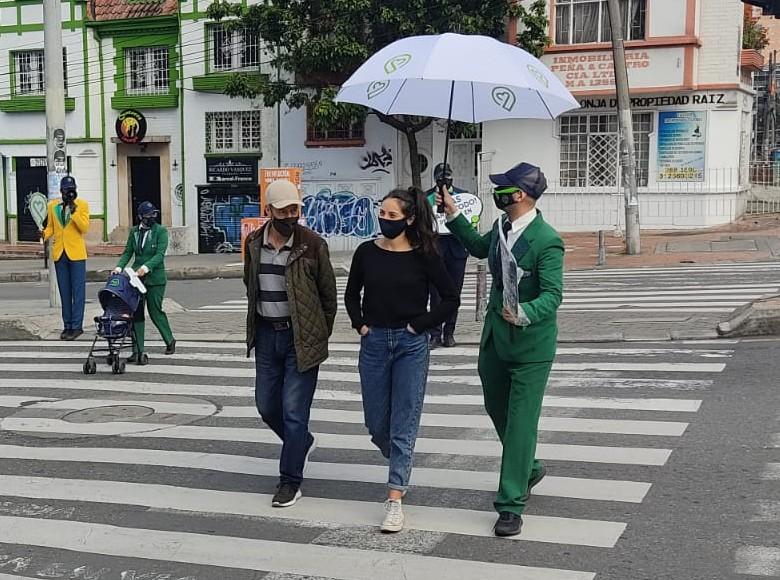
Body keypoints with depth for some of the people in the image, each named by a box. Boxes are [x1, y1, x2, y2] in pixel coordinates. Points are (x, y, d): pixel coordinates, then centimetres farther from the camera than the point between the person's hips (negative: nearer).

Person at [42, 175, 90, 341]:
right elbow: (50, 227, 13)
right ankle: (67, 325, 14)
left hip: (76, 253, -3)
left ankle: (77, 326, 0)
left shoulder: (82, 205, -1)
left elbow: (85, 228, -9)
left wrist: (74, 212, -19)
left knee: (78, 291, -3)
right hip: (59, 253, 4)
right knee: (64, 292, 8)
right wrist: (44, 234, -8)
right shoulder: (52, 206, 9)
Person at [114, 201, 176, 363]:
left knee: (155, 311, 1)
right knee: (136, 313, 0)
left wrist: (146, 267, -27)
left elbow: (160, 254, -13)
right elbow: (128, 252, 10)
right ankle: (138, 351, 3)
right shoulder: (134, 231, 11)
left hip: (155, 278, -4)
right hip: (136, 277, 4)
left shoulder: (161, 231, -3)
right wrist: (120, 267, -8)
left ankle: (170, 340, 26)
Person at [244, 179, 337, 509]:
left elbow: (328, 295, -2)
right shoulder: (254, 243, 2)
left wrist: (319, 336, 1)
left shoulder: (312, 245, -10)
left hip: (301, 338, -5)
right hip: (266, 335, 5)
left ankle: (290, 481, 9)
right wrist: (257, 325, 14)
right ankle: (303, 443, 41)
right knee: (266, 406, 14)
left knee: (294, 411, -3)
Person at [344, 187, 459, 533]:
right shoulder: (367, 252, 2)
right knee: (376, 423, 10)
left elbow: (450, 298, -1)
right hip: (374, 342, 3)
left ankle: (394, 500, 0)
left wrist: (420, 325, -6)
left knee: (404, 423, -4)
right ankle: (400, 466, 40)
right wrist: (360, 324, 3)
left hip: (411, 345, -3)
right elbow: (351, 294, 16)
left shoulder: (423, 256, -6)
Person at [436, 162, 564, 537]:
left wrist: (524, 313, -45)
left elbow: (553, 295, -27)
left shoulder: (546, 241, -22)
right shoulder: (502, 228, 3)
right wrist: (453, 215, 20)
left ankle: (511, 505, 2)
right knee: (497, 409, 22)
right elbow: (480, 248, 25)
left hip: (531, 345, -9)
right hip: (495, 338, 9)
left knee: (520, 422, -5)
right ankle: (528, 469, 45)